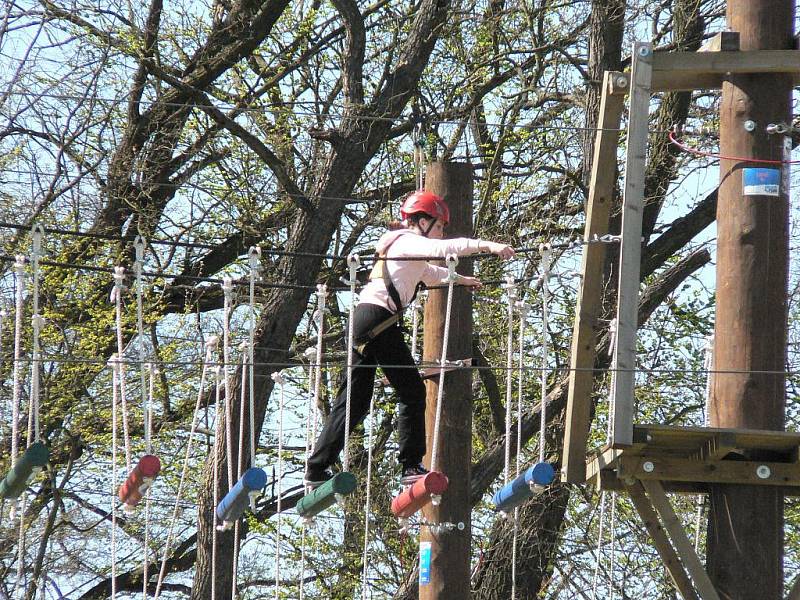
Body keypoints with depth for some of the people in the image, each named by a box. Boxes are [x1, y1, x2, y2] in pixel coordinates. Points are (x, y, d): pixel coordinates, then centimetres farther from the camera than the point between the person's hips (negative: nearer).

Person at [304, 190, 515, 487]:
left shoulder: (404, 246, 27)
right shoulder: (408, 242, -3)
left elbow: (430, 273, 46)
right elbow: (444, 248, -22)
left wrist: (461, 279, 55)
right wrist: (488, 246, -26)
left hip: (361, 320, 10)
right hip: (378, 320, -10)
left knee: (353, 400, 8)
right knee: (411, 391, -3)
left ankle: (316, 470, 5)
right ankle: (411, 467, -6)